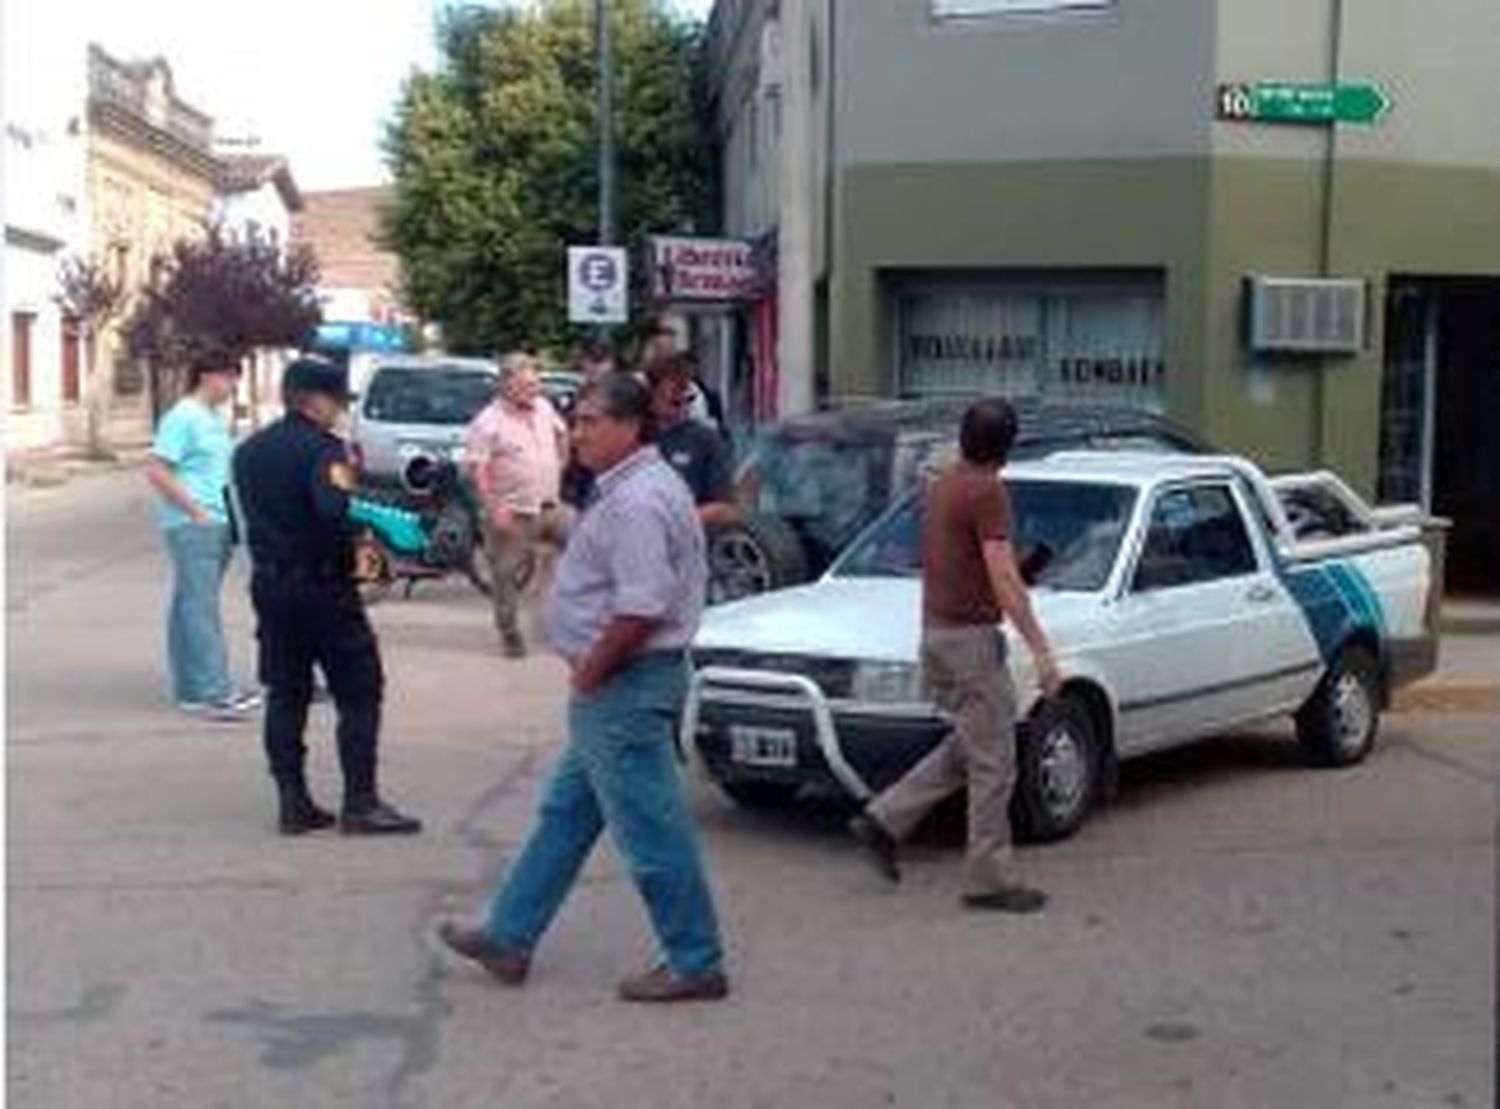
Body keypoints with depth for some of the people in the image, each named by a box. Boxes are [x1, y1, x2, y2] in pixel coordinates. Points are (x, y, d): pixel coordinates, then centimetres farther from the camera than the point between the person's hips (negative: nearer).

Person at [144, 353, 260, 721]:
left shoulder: (215, 420, 17)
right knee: (200, 606, -11)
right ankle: (214, 693, -14)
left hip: (217, 525, 9)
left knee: (190, 606, 12)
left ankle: (190, 689, 17)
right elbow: (156, 472, -15)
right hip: (192, 526, -9)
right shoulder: (182, 417, -10)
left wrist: (232, 513, 13)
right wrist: (195, 510, -17)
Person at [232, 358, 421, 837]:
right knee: (359, 693, 1)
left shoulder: (249, 451, 11)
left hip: (269, 586, 7)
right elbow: (336, 511, -28)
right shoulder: (322, 448, -14)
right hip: (324, 586, -7)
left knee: (285, 696, 11)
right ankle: (360, 803, 0)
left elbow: (250, 514, 17)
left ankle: (293, 803, 12)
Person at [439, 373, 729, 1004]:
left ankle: (696, 966, 7)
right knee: (565, 815, 17)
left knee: (651, 831, -2)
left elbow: (642, 608, -29)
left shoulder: (635, 501, -21)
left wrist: (590, 669, -16)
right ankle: (508, 939, 28)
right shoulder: (640, 488, 13)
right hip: (621, 688, 11)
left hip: (625, 687, -11)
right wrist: (592, 669, 16)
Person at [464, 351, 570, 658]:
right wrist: (494, 507, -23)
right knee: (505, 575, 1)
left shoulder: (544, 408, 7)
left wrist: (561, 463, 20)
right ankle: (510, 634, 15)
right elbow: (477, 467, -17)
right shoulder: (488, 422, -14)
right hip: (512, 514, -6)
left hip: (549, 506, 6)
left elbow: (561, 432, 28)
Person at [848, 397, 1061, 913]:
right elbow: (1003, 578, -22)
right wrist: (1040, 648, -21)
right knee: (993, 761, -1)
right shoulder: (987, 492, -16)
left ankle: (884, 820, 14)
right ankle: (988, 880, 4)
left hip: (936, 630, 9)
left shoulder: (942, 486, 12)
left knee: (966, 748, 18)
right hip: (971, 635, -9)